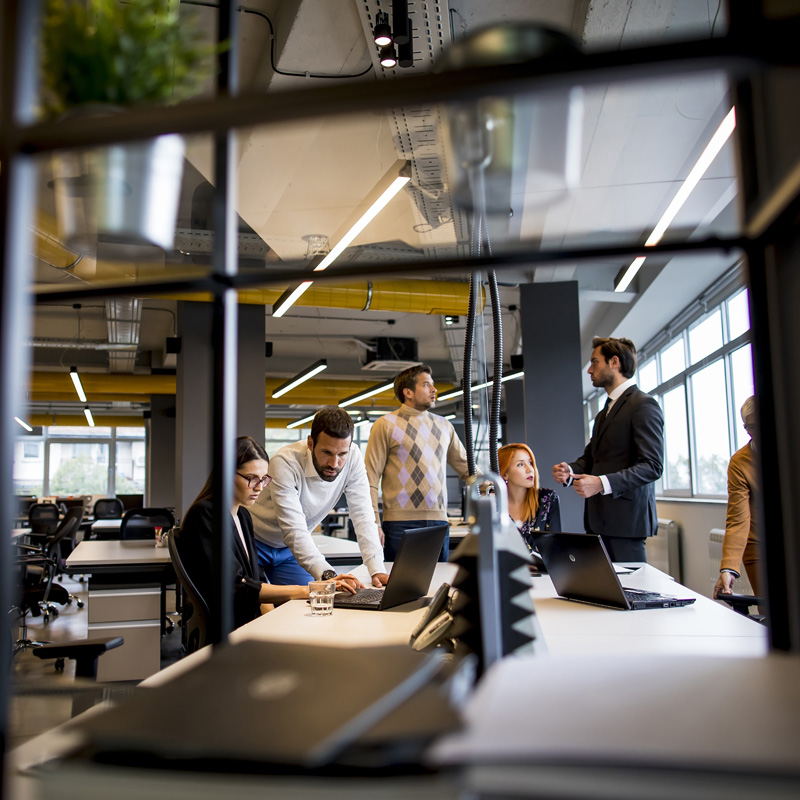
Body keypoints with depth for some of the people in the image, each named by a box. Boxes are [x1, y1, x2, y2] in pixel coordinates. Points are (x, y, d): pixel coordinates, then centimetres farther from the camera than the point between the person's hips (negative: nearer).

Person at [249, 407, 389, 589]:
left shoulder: (353, 458, -19)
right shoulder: (285, 463, -32)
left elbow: (363, 516, -18)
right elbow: (293, 530, -38)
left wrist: (377, 571, -30)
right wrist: (328, 575, -50)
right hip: (255, 544, -4)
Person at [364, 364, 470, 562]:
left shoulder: (444, 425, 16)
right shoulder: (386, 425, 1)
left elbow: (465, 466, 21)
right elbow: (370, 478, -3)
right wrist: (374, 524, -10)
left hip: (439, 521, 5)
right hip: (400, 523, -4)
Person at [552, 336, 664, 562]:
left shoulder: (643, 405, -8)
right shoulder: (605, 412, 22)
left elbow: (652, 466, -16)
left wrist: (602, 483, -25)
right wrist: (570, 471, 1)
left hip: (625, 518, -8)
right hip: (599, 519, 8)